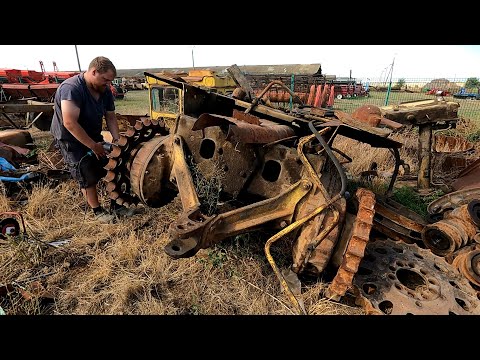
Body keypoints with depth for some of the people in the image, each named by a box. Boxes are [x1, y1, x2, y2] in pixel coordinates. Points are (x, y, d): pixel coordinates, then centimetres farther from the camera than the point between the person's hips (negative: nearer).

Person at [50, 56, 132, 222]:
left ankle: (115, 205, 15)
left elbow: (110, 118, 2)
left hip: (94, 136, 7)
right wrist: (94, 146, -30)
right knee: (88, 176, -8)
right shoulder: (71, 88, -29)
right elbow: (70, 123, -34)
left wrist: (117, 140, -11)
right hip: (70, 139, -7)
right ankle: (97, 211, 10)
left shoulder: (105, 90, -6)